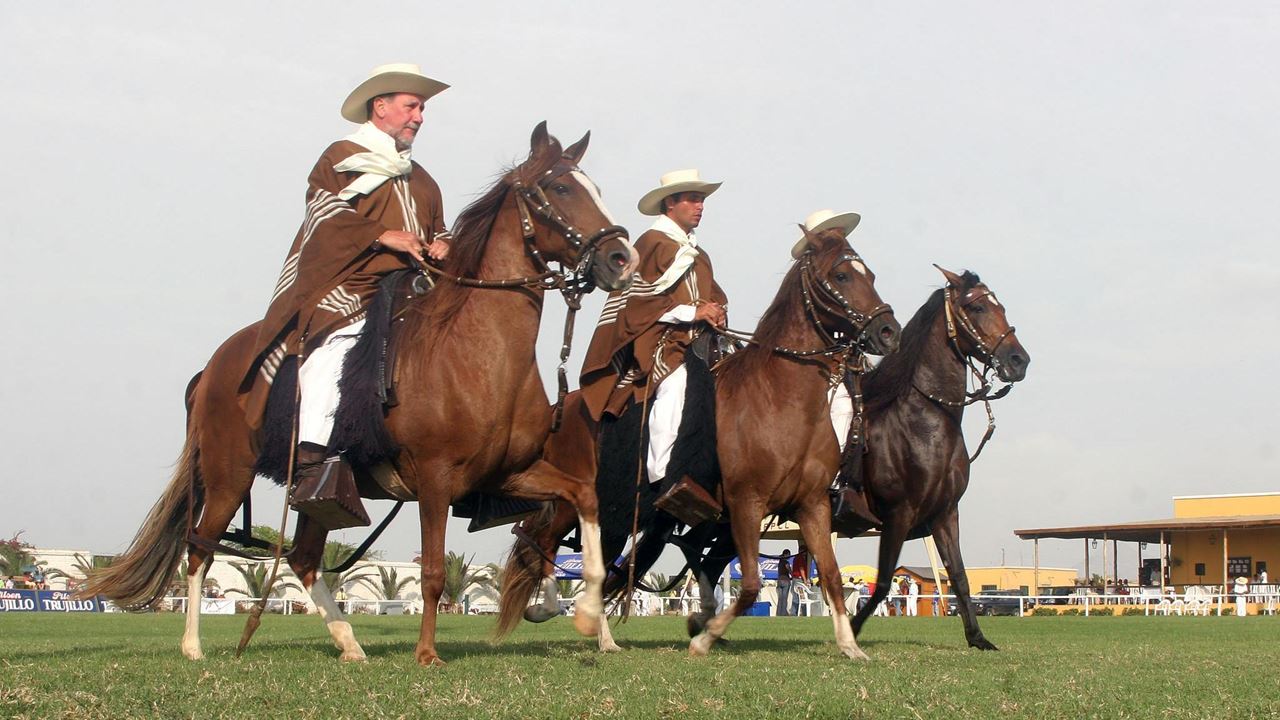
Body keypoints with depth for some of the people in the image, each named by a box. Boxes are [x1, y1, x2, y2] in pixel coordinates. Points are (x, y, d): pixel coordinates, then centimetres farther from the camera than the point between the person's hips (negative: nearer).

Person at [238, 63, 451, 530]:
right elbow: (329, 219, -6)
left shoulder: (422, 181, 31)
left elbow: (437, 231, 30)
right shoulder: (342, 159, 8)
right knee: (336, 337, -35)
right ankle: (314, 461, -46)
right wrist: (383, 236, -18)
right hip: (347, 287, -8)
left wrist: (441, 245, 6)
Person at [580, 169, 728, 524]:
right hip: (657, 341, -10)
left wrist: (716, 314, 1)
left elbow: (715, 298, 26)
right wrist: (692, 312, -15)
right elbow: (642, 299, -9)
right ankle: (667, 477, -47)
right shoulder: (653, 243, 1)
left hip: (696, 344, 10)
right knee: (674, 382, -35)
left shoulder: (699, 256, 27)